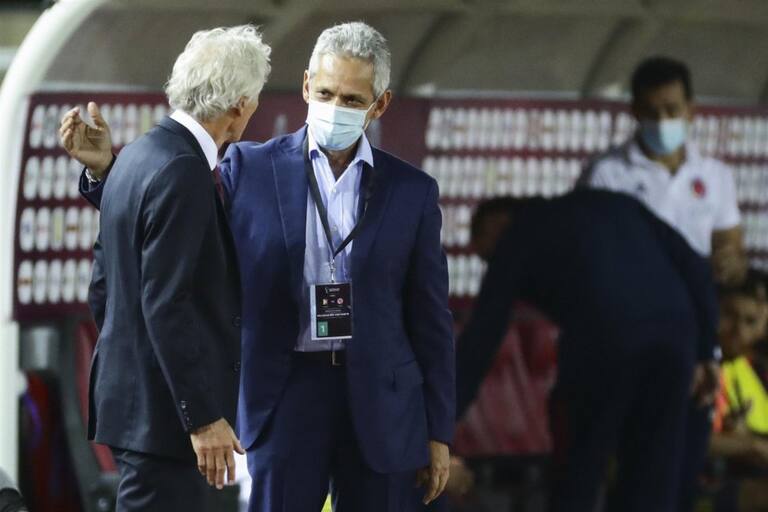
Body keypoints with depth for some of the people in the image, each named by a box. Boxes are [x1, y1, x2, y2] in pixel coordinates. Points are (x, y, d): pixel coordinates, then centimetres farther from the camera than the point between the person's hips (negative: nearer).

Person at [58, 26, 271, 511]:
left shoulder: (139, 157, 12)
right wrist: (203, 417, -21)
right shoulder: (182, 174, -18)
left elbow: (105, 287, 18)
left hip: (127, 393, 10)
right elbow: (166, 305, -22)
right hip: (163, 408, -10)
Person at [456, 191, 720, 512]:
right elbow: (694, 267, 22)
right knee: (653, 484, 12)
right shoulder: (614, 202, 33)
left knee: (577, 477, 10)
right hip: (675, 327, 4)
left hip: (604, 335, -4)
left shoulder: (517, 236, 21)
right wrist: (705, 352, 24)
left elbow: (481, 338, 16)